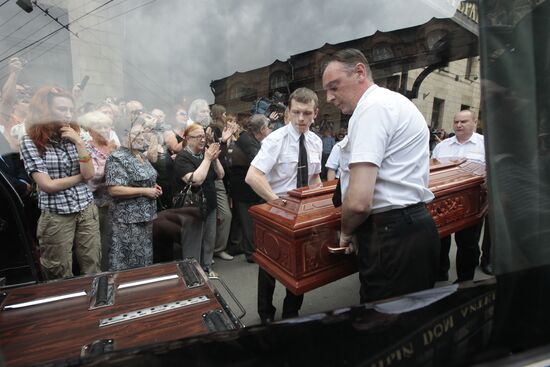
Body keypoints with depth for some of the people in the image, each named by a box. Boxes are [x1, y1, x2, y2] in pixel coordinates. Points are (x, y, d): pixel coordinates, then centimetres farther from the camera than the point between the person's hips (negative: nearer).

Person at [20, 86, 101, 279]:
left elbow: (89, 173, -7)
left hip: (87, 209, 3)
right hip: (56, 216, -3)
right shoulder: (30, 141, -7)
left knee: (93, 269, 10)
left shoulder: (74, 136, 5)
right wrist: (81, 176, -5)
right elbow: (48, 185, -14)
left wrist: (79, 142, -13)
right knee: (60, 276, 11)